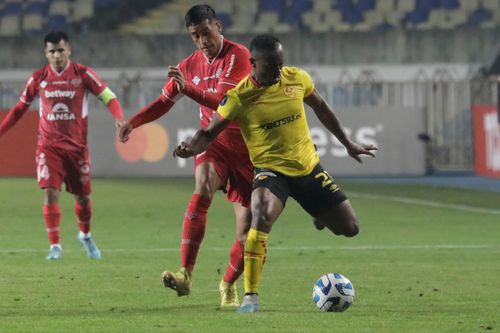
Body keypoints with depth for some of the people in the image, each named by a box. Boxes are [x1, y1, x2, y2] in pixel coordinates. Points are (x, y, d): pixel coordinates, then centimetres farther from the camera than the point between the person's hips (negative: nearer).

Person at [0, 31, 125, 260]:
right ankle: (55, 246, -8)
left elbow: (109, 98, -8)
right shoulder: (38, 78, 0)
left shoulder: (83, 74, -5)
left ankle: (85, 236, 35)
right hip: (48, 146, 0)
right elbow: (20, 108, 12)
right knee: (50, 192, -14)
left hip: (77, 146, 0)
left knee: (82, 196, 8)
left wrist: (119, 119, -27)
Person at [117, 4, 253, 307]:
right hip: (213, 143, 2)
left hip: (246, 149, -2)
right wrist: (134, 122, 3)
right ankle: (186, 275, -38)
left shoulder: (238, 56, -13)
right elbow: (165, 101, 17)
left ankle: (228, 285, 25)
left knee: (247, 228, -2)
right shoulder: (191, 64, 5)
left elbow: (221, 101, -25)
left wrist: (188, 88, -38)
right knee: (203, 190, -30)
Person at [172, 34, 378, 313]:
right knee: (262, 217, -35)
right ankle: (251, 297, -28)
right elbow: (210, 132, -9)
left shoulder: (297, 78, -5)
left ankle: (321, 215, 46)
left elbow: (321, 107, 13)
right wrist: (191, 149, -32)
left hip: (308, 166, 4)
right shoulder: (239, 97, -16)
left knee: (350, 228, 6)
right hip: (271, 170, -4)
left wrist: (348, 144, 21)